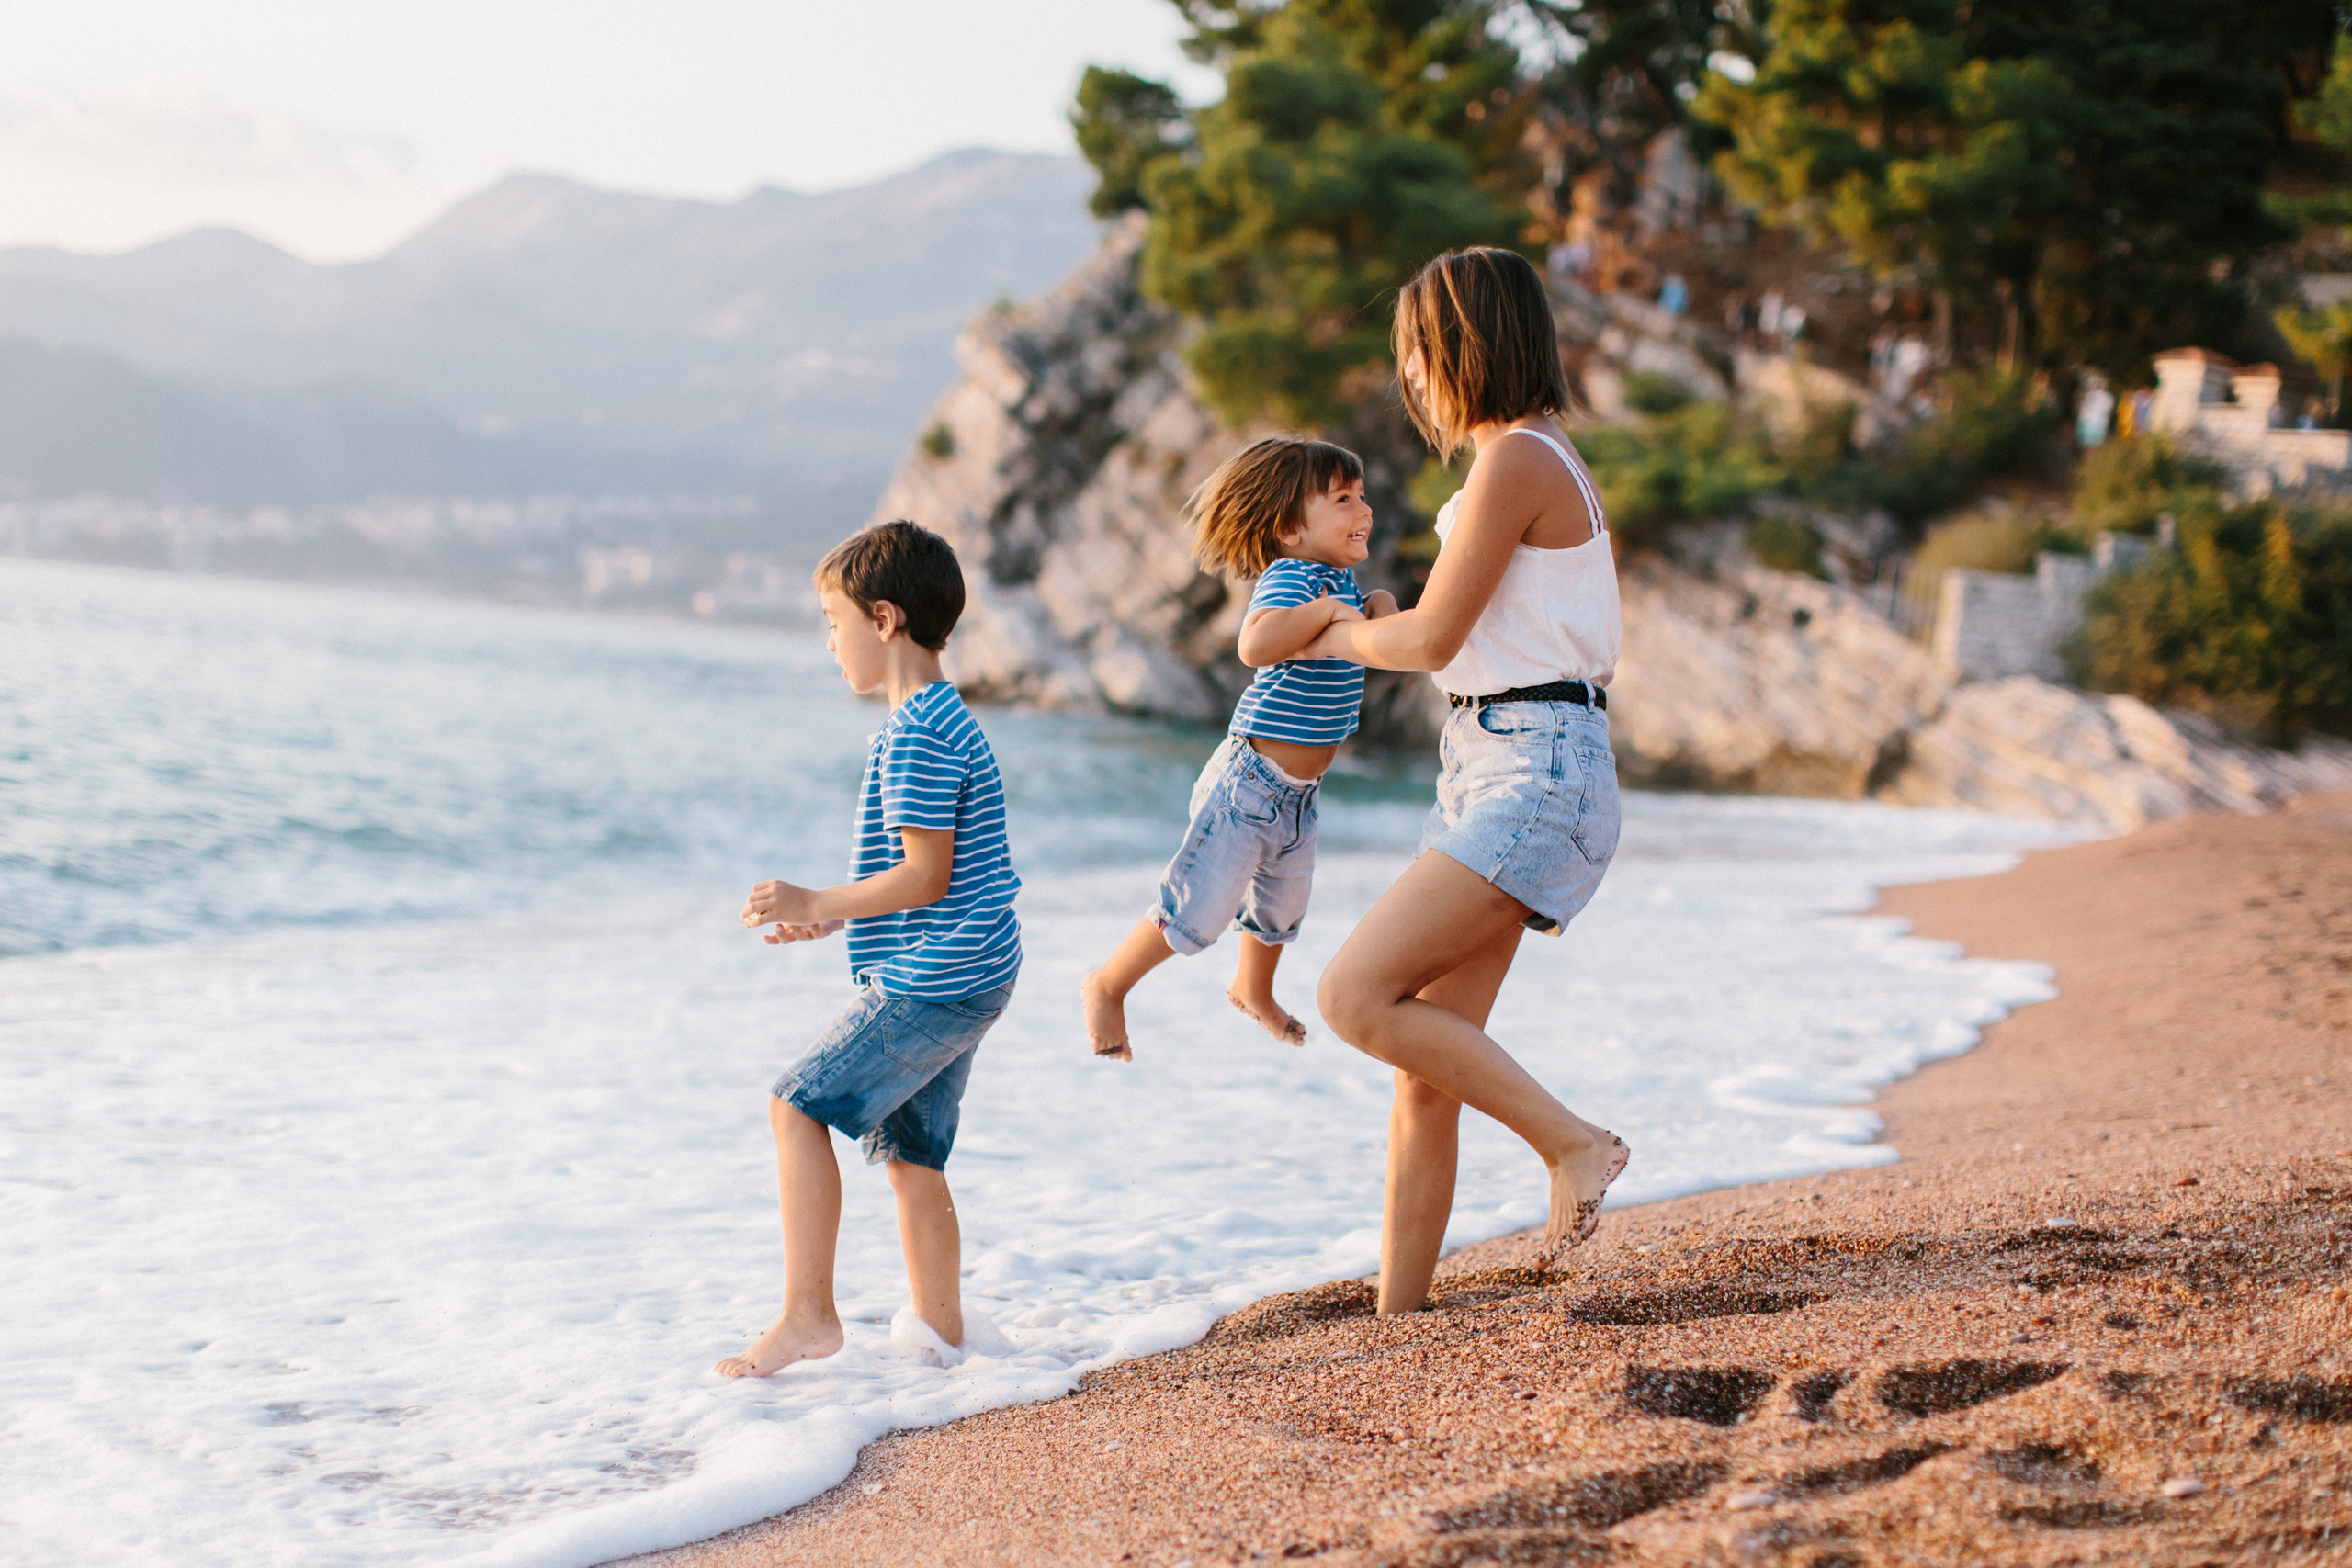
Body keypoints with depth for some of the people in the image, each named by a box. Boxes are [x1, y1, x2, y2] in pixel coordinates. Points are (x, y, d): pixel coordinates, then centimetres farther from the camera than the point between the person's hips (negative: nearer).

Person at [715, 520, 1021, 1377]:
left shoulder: (919, 734, -16)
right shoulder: (939, 721, 17)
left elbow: (926, 875, -20)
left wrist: (817, 904, -13)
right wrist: (835, 913, 17)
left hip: (933, 979, -10)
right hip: (958, 980, 10)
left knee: (798, 1105, -8)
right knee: (911, 1153, 14)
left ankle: (808, 1313, -6)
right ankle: (940, 1330, 20)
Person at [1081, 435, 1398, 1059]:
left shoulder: (1340, 578, 6)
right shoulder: (1289, 576, -23)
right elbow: (1257, 644, -42)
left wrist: (1380, 605, 6)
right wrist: (1325, 609, -39)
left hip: (1297, 795, 9)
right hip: (1250, 783, -9)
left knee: (1281, 909, 27)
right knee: (1197, 914, -3)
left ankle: (1253, 991, 54)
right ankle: (1107, 987, 18)